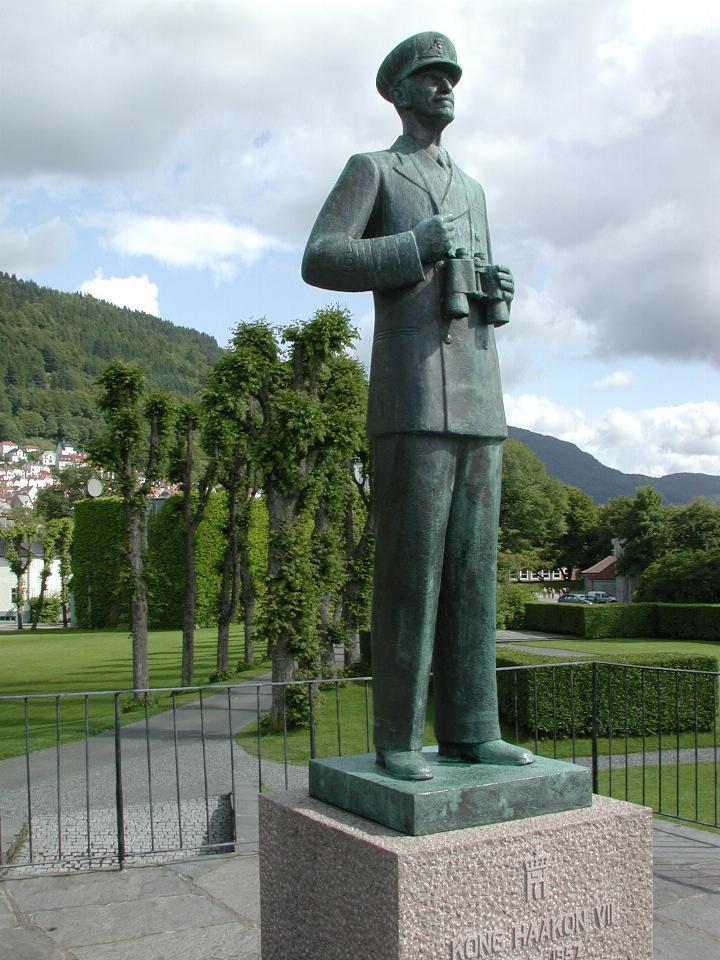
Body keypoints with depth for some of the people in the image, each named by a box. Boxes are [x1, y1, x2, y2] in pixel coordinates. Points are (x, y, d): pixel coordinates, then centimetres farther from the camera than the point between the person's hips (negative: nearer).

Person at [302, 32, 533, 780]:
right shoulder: (369, 170, 8)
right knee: (410, 567, -9)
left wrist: (499, 294, 4)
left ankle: (468, 730, 7)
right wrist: (416, 248, -14)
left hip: (476, 402, 7)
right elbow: (319, 262, -8)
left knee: (471, 564, 2)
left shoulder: (471, 191, 28)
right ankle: (398, 737, -1)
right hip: (410, 401, -6)